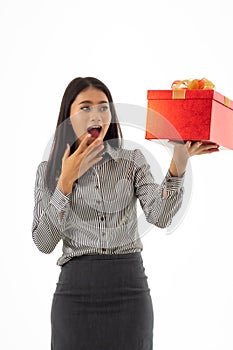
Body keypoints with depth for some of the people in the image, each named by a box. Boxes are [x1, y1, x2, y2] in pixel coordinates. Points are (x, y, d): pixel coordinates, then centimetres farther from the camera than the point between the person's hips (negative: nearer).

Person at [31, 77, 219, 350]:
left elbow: (160, 217, -11)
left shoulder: (132, 160, 4)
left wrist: (178, 165, -24)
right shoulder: (49, 170, 4)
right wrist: (66, 180, -10)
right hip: (76, 288, 0)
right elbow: (44, 242, -4)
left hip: (130, 286, 1)